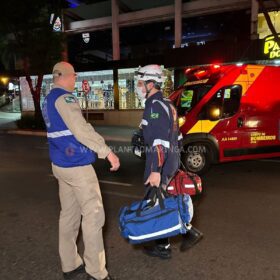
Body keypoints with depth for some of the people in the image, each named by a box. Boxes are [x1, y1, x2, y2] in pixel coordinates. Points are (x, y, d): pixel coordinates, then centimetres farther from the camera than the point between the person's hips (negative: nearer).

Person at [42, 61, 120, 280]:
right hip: (77, 165, -10)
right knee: (93, 215, -2)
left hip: (61, 164, 10)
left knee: (69, 214, 14)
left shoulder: (48, 100, 17)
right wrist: (107, 152, -23)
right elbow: (81, 129, -24)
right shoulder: (64, 98, -14)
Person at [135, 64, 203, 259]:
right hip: (172, 158, 10)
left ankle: (163, 247, 20)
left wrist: (156, 170, -26)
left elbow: (160, 142, -24)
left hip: (160, 160, -10)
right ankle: (189, 231, 25)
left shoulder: (155, 106, -16)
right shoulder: (166, 104, 15)